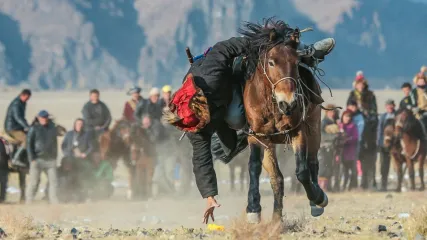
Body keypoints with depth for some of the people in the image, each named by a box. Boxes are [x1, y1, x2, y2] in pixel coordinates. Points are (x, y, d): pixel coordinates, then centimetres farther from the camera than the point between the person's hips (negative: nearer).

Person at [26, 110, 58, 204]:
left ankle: (54, 201, 2)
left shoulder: (52, 128, 14)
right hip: (37, 160, -4)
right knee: (34, 182, -4)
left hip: (50, 160, 4)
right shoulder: (34, 129, 0)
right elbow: (29, 144, -3)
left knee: (54, 181, -2)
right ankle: (29, 202, 1)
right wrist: (32, 159, -10)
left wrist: (55, 157, 12)